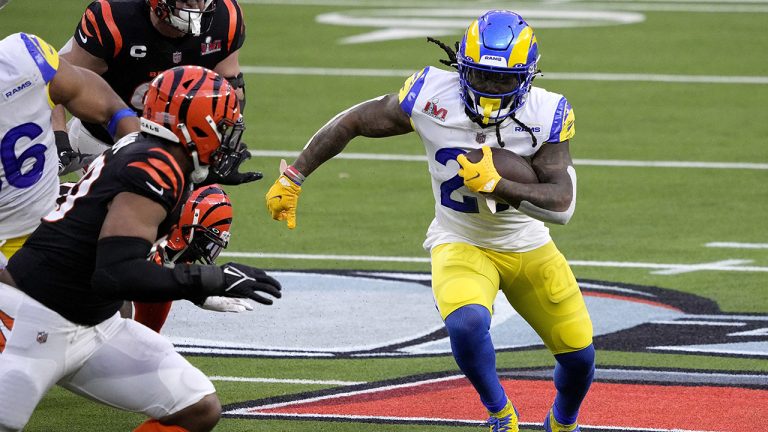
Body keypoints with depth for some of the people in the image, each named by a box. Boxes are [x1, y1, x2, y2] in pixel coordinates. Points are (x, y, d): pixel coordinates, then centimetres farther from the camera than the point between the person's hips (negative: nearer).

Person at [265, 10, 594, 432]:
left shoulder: (546, 114, -21)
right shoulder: (432, 96, -22)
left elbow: (562, 204, -24)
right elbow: (355, 121, -9)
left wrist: (496, 185, -36)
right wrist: (292, 178, -5)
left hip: (529, 247, 2)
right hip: (461, 244, -2)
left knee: (579, 356, 7)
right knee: (466, 324, -32)